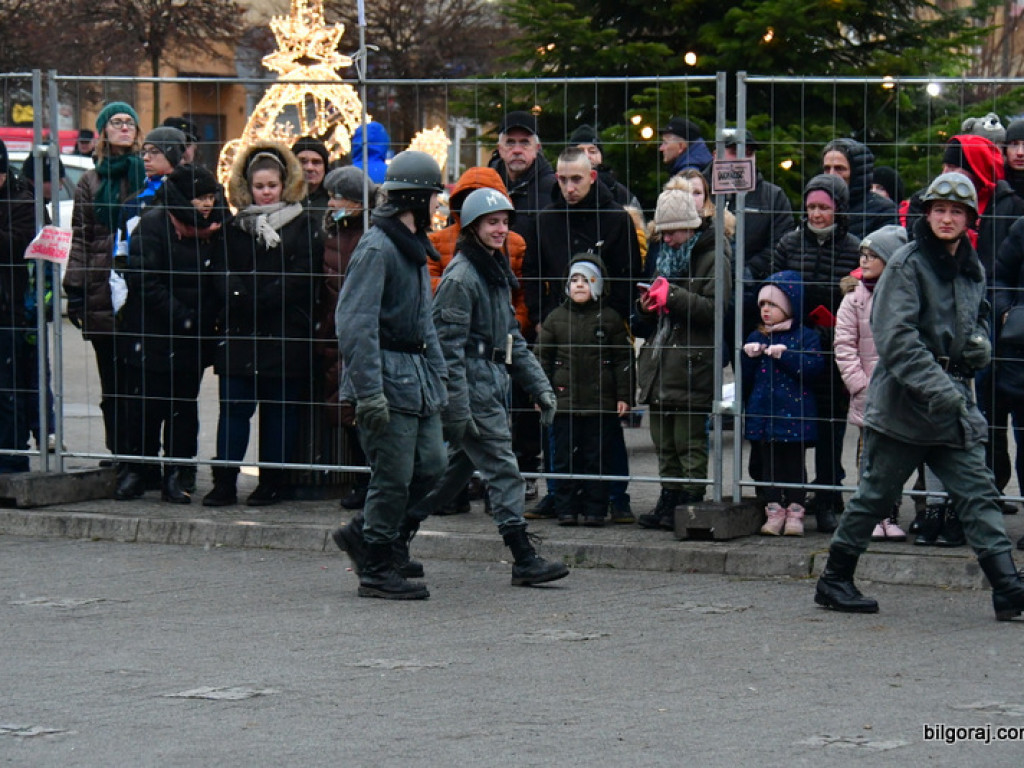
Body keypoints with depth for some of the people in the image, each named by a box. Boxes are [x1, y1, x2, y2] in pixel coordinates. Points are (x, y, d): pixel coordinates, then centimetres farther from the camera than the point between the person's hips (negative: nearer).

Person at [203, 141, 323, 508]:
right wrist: (239, 299, -13)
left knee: (280, 409, 3)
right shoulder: (237, 227, 14)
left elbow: (301, 278, -7)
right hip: (240, 333, 2)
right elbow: (223, 274, 7)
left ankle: (272, 483, 10)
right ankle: (224, 483, -1)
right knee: (233, 406, -2)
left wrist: (256, 302, -13)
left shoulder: (304, 226, 4)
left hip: (287, 334, -2)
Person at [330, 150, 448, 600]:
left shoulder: (414, 247, 16)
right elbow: (355, 323, -21)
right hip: (388, 376, -9)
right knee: (394, 475, -5)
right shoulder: (376, 248, -15)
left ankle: (363, 534, 23)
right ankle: (376, 571, 5)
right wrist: (369, 391, -25)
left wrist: (438, 373, 20)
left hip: (418, 377, 9)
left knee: (431, 465, 8)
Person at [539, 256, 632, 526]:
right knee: (564, 458, 3)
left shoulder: (610, 319, 4)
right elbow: (543, 358, 11)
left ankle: (595, 510, 7)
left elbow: (623, 360, 5)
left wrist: (624, 396, -1)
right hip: (564, 402, 1)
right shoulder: (556, 318, 9)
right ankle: (566, 509, 9)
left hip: (601, 402, -1)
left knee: (597, 458, 1)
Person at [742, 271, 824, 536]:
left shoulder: (805, 337, 0)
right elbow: (744, 378, 11)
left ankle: (794, 511, 7)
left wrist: (785, 355, -21)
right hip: (763, 413, 4)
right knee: (768, 463, 6)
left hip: (794, 413, -4)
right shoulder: (756, 338, 13)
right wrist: (748, 356, -7)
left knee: (794, 463, 1)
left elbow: (815, 367, -16)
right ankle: (774, 511, 11)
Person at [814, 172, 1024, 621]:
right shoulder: (906, 265, -10)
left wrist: (980, 342, 8)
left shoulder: (972, 270, 12)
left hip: (955, 403, 6)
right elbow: (895, 337, -20)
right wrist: (935, 387, -30)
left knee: (977, 493, -4)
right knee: (876, 494, 4)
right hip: (903, 402, -6)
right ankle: (834, 581, 17)